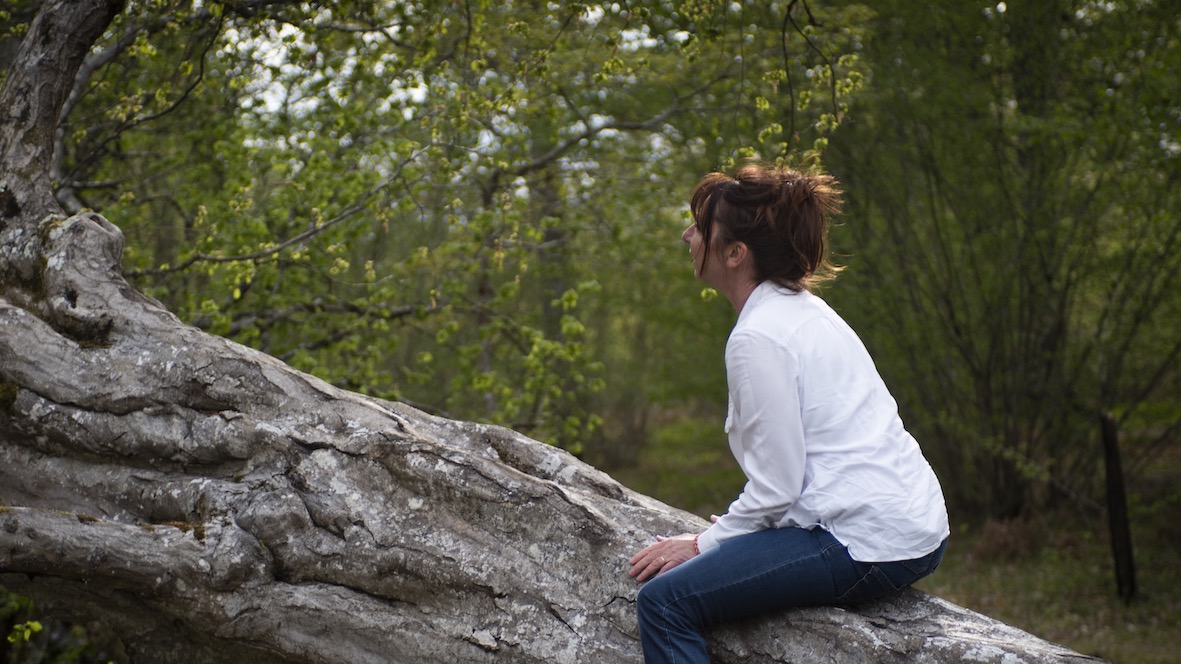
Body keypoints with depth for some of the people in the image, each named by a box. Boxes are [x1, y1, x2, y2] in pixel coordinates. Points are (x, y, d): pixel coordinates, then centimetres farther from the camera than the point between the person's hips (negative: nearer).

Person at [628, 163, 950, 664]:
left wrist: (702, 545, -5)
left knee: (664, 600, -13)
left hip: (866, 547, -10)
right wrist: (730, 530, 15)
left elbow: (776, 487, -17)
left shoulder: (758, 338, -15)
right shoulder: (806, 309, 14)